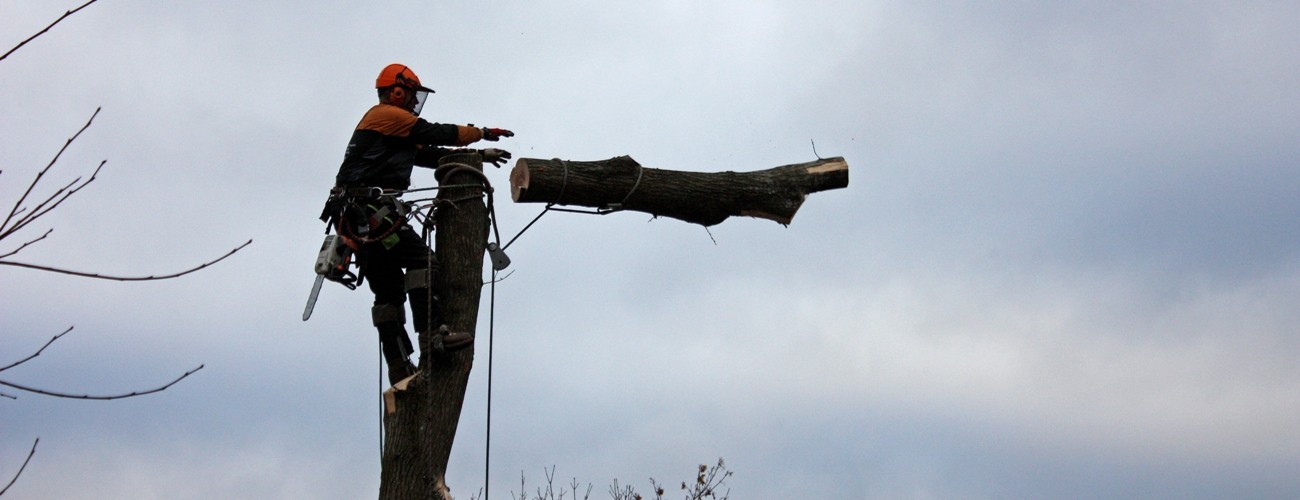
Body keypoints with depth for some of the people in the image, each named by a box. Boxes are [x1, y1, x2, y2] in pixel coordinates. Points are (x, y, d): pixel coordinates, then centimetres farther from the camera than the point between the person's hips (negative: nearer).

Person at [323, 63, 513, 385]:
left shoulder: (395, 134, 30)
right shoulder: (386, 115, 0)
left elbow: (428, 155, 27)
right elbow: (436, 134, -3)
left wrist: (477, 156, 23)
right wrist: (482, 133, 9)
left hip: (356, 219, 10)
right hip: (371, 209, -10)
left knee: (388, 291, 7)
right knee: (421, 259, -18)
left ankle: (399, 367, 4)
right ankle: (432, 331, -30)